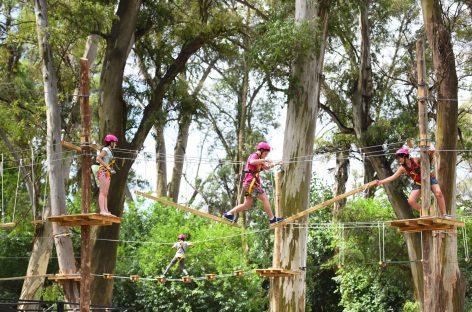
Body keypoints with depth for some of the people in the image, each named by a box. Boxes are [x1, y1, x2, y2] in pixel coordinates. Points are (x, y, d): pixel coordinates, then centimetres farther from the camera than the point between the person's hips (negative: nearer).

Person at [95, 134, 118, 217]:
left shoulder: (109, 151, 21)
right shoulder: (105, 149, -6)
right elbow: (98, 158, -20)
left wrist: (111, 170, 10)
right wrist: (106, 166, -18)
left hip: (107, 173, 10)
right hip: (103, 172, -10)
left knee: (105, 194, 6)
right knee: (103, 192, -12)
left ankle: (106, 211, 6)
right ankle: (102, 210, -16)